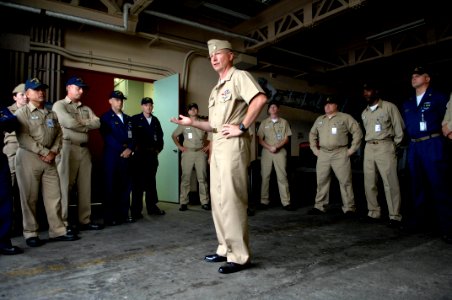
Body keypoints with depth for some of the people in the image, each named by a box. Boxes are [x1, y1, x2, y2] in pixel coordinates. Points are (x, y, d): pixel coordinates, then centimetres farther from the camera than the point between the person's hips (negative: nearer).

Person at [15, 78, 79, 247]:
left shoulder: (51, 114, 16)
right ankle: (31, 233, 13)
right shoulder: (22, 113, 0)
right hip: (28, 157, -5)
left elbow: (58, 135, 11)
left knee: (54, 196, 4)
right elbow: (23, 138, -12)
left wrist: (53, 152, -5)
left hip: (49, 158, 5)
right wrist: (44, 152, -14)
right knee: (29, 197, 1)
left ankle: (57, 231, 12)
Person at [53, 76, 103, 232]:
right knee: (65, 186, -2)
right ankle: (63, 223, 5)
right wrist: (87, 126, 1)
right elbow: (69, 123, -14)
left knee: (85, 186, 7)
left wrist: (80, 123, -6)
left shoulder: (86, 109, 20)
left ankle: (84, 220, 14)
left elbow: (97, 123, 4)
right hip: (68, 148, -6)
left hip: (84, 149, 6)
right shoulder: (59, 105, 2)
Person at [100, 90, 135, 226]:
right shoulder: (106, 117, 3)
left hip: (126, 156, 5)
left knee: (125, 185, 5)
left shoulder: (128, 119, 19)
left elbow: (133, 137, 11)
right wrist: (122, 149, -14)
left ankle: (123, 214, 13)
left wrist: (130, 149, -7)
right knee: (111, 186, -3)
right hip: (112, 156, -5)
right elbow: (107, 137, -9)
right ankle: (109, 217, 3)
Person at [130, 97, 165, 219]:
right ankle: (136, 210, 4)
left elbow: (160, 135, 17)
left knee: (151, 181, 12)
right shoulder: (135, 119, -1)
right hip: (140, 154, -5)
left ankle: (152, 207, 22)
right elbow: (132, 136, -8)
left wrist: (159, 148, 7)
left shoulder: (155, 120, 14)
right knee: (138, 182, -2)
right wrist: (136, 148, -9)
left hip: (152, 154, 5)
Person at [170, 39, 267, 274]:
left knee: (231, 199, -10)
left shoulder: (239, 76, -3)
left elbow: (260, 99, -22)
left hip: (233, 145, -10)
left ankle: (240, 256, 0)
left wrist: (242, 127, -20)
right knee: (218, 200, 11)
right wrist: (192, 122, 8)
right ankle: (226, 249, 21)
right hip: (217, 146, 10)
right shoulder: (216, 89, 23)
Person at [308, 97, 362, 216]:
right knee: (321, 181, 5)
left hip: (340, 154, -4)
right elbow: (312, 134, 27)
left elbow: (357, 132, 0)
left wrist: (352, 149, -5)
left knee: (345, 181, -5)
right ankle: (319, 206, 11)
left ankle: (349, 208, 0)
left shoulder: (345, 117, 3)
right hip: (323, 154, 4)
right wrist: (314, 149, 16)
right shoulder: (319, 119, 18)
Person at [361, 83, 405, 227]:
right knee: (369, 183, 4)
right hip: (368, 148, 6)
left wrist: (395, 145, 0)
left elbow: (399, 127, 0)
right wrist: (370, 142, 8)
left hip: (385, 146, -6)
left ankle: (395, 216, -6)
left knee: (390, 182, -9)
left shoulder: (389, 107, 1)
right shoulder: (364, 113, 19)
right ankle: (374, 212, 11)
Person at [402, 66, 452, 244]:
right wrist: (412, 139, 10)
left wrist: (437, 135, -2)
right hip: (414, 147, 6)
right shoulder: (408, 104, 18)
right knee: (417, 185, 10)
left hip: (432, 145, -5)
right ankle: (419, 219, 20)